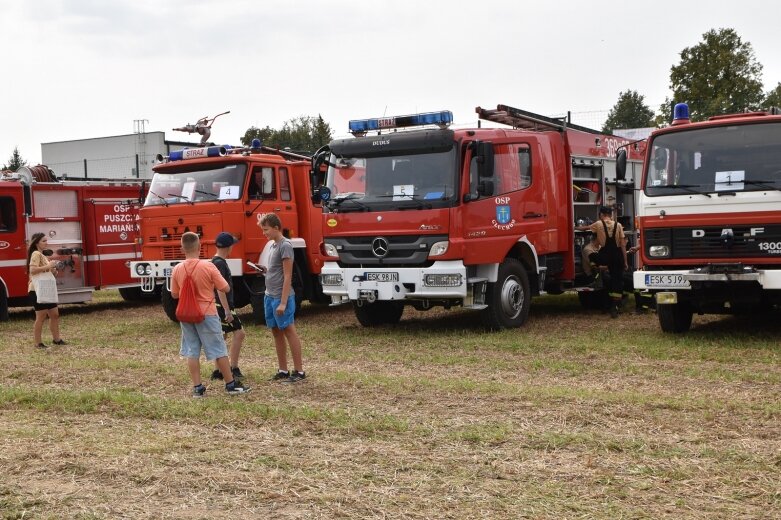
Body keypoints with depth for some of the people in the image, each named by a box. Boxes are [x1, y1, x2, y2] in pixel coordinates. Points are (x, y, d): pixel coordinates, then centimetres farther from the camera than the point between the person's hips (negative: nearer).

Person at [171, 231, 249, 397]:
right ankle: (231, 384, 13)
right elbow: (225, 288, -8)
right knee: (219, 350, 6)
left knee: (192, 352, 10)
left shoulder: (177, 269, -3)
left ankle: (197, 387, 10)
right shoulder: (208, 267, -14)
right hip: (207, 314, -3)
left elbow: (174, 294, 8)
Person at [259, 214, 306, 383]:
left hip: (281, 298, -9)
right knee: (276, 332, 11)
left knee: (289, 331, -4)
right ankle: (282, 370, 18)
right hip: (269, 296, 9)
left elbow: (287, 276, -16)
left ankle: (299, 371, 1)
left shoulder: (285, 245, -13)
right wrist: (265, 270, 3)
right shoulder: (273, 245, 13)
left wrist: (283, 302, -20)